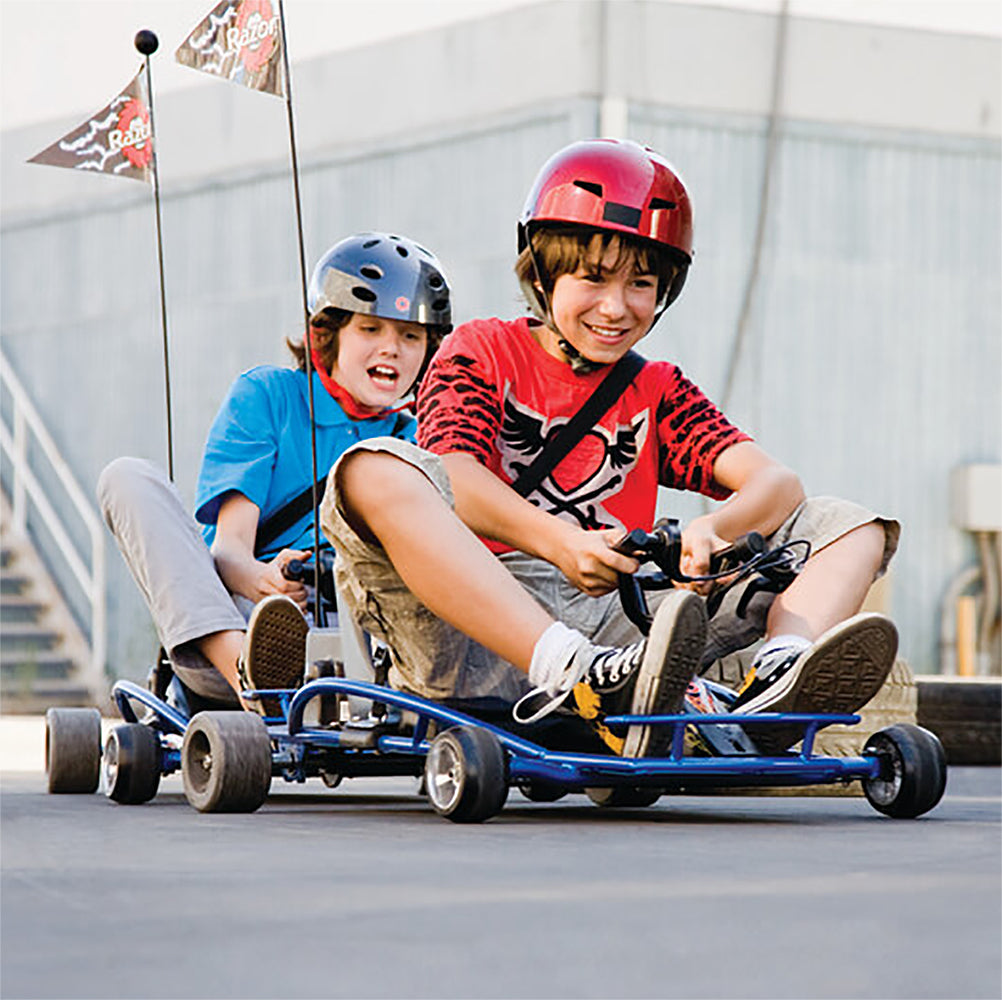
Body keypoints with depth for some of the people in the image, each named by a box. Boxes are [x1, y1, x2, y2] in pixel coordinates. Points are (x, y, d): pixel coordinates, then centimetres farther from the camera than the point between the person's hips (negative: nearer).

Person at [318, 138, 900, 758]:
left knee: (853, 529, -3)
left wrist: (713, 531, -20)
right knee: (377, 473, -32)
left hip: (616, 623, 3)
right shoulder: (482, 352, 12)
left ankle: (781, 675, -40)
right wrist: (559, 542, -29)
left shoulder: (656, 391, 21)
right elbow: (453, 479, -9)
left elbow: (777, 484, 4)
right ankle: (571, 673, -48)